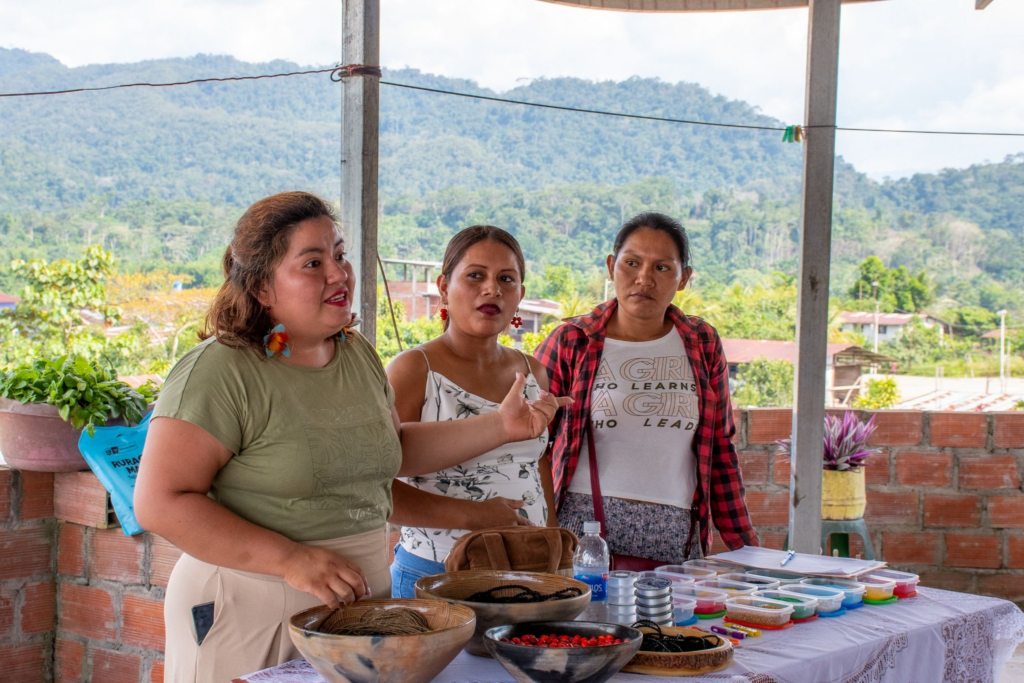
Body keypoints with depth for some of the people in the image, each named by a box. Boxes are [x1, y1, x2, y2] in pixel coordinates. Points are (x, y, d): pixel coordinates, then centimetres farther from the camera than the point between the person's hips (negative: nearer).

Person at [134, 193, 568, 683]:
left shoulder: (357, 354, 7)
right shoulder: (219, 372, -16)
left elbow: (395, 450, 22)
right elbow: (160, 503, -20)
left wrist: (500, 426, 11)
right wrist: (292, 560, -24)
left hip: (357, 602, 6)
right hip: (252, 610, -6)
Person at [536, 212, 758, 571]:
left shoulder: (702, 344, 10)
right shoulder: (570, 342, 2)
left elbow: (720, 449, 13)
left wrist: (744, 546, 10)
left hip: (675, 540, 2)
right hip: (584, 530, -2)